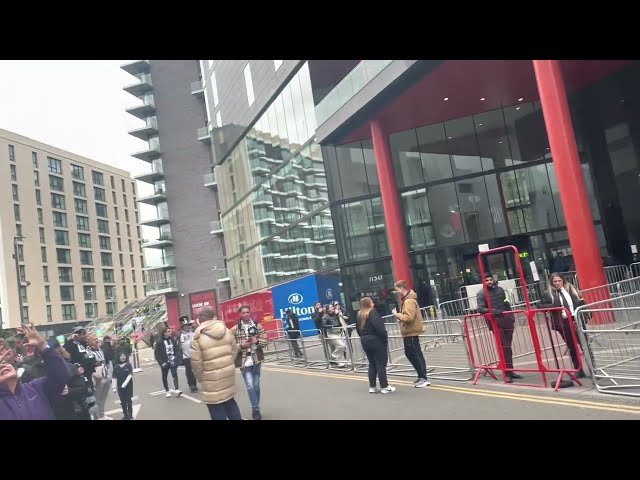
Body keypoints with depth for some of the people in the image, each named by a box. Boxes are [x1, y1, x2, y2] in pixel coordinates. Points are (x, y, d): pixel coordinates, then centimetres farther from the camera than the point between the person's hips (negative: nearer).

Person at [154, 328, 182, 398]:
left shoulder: (173, 340, 4)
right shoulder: (159, 342, -7)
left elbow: (176, 350, 12)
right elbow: (156, 354, -6)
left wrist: (175, 358, -1)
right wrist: (161, 362, -12)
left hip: (172, 362, 1)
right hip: (165, 363, -1)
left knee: (175, 375, -14)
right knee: (164, 377, 10)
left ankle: (176, 390, -18)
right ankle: (167, 391, 23)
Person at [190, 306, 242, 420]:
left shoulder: (198, 336, -14)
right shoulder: (226, 331, 4)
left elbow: (196, 361, -13)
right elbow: (234, 350, 9)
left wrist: (200, 377, 1)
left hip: (212, 377, -6)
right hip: (228, 373, 6)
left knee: (217, 410, 5)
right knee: (230, 402, 21)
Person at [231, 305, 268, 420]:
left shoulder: (257, 326, 3)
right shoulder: (235, 329, -4)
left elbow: (265, 340, 3)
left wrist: (257, 341, -15)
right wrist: (241, 345, -19)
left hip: (257, 360, 3)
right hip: (244, 361, -3)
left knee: (256, 386, 11)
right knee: (250, 386, -10)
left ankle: (255, 409, 27)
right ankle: (256, 409, 5)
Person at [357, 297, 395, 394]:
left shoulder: (360, 315, 9)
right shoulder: (372, 312, -15)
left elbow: (358, 328, 13)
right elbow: (379, 326, -23)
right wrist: (385, 337, -13)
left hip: (365, 341, 7)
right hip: (377, 340, -7)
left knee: (372, 364, 15)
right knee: (381, 364, 0)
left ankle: (372, 387, 16)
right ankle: (384, 387, 3)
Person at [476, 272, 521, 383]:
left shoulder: (500, 289, 13)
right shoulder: (481, 294, -3)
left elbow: (507, 304, 20)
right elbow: (480, 309, -15)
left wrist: (512, 317, 16)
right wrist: (492, 311, -30)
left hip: (507, 320, 5)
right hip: (495, 322, -5)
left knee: (507, 347, 9)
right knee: (504, 347, -8)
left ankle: (510, 370, 19)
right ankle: (508, 372, -4)